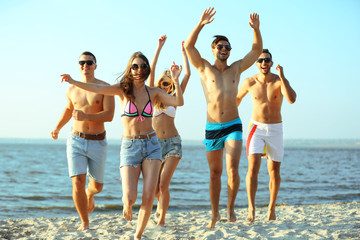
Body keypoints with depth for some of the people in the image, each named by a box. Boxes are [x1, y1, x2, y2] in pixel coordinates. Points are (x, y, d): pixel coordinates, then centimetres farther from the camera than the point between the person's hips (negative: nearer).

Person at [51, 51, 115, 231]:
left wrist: (86, 117, -30)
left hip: (97, 143, -1)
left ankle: (90, 195, 52)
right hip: (76, 142, 1)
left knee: (97, 185, 13)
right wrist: (57, 128, 26)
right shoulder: (72, 89, 5)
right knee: (78, 184, -14)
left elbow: (109, 115, -17)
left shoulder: (105, 88, -6)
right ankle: (85, 223, 3)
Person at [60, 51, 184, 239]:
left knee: (148, 197, -7)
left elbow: (179, 102, -6)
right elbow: (98, 89, -15)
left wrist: (175, 80, -19)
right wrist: (74, 82, -28)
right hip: (129, 147, -2)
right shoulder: (123, 89, 0)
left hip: (151, 146, 2)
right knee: (130, 198, -14)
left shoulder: (153, 92, 5)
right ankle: (127, 205, 25)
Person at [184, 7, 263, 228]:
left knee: (233, 169, -17)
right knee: (215, 173, 9)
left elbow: (257, 50, 8)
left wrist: (256, 29, -9)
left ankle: (231, 207, 2)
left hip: (233, 127, 0)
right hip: (212, 128, 0)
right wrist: (201, 24, -18)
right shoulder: (204, 68, 6)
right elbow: (189, 46, -6)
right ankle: (215, 213, 23)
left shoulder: (236, 69, 11)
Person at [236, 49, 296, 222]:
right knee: (253, 167, -18)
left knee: (274, 170, 9)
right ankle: (251, 210, -20)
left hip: (275, 130, 1)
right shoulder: (249, 82, -5)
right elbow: (237, 97, 15)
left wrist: (282, 77, -30)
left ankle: (271, 208, 26)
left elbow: (292, 99, -28)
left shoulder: (280, 81, -9)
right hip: (257, 128, -1)